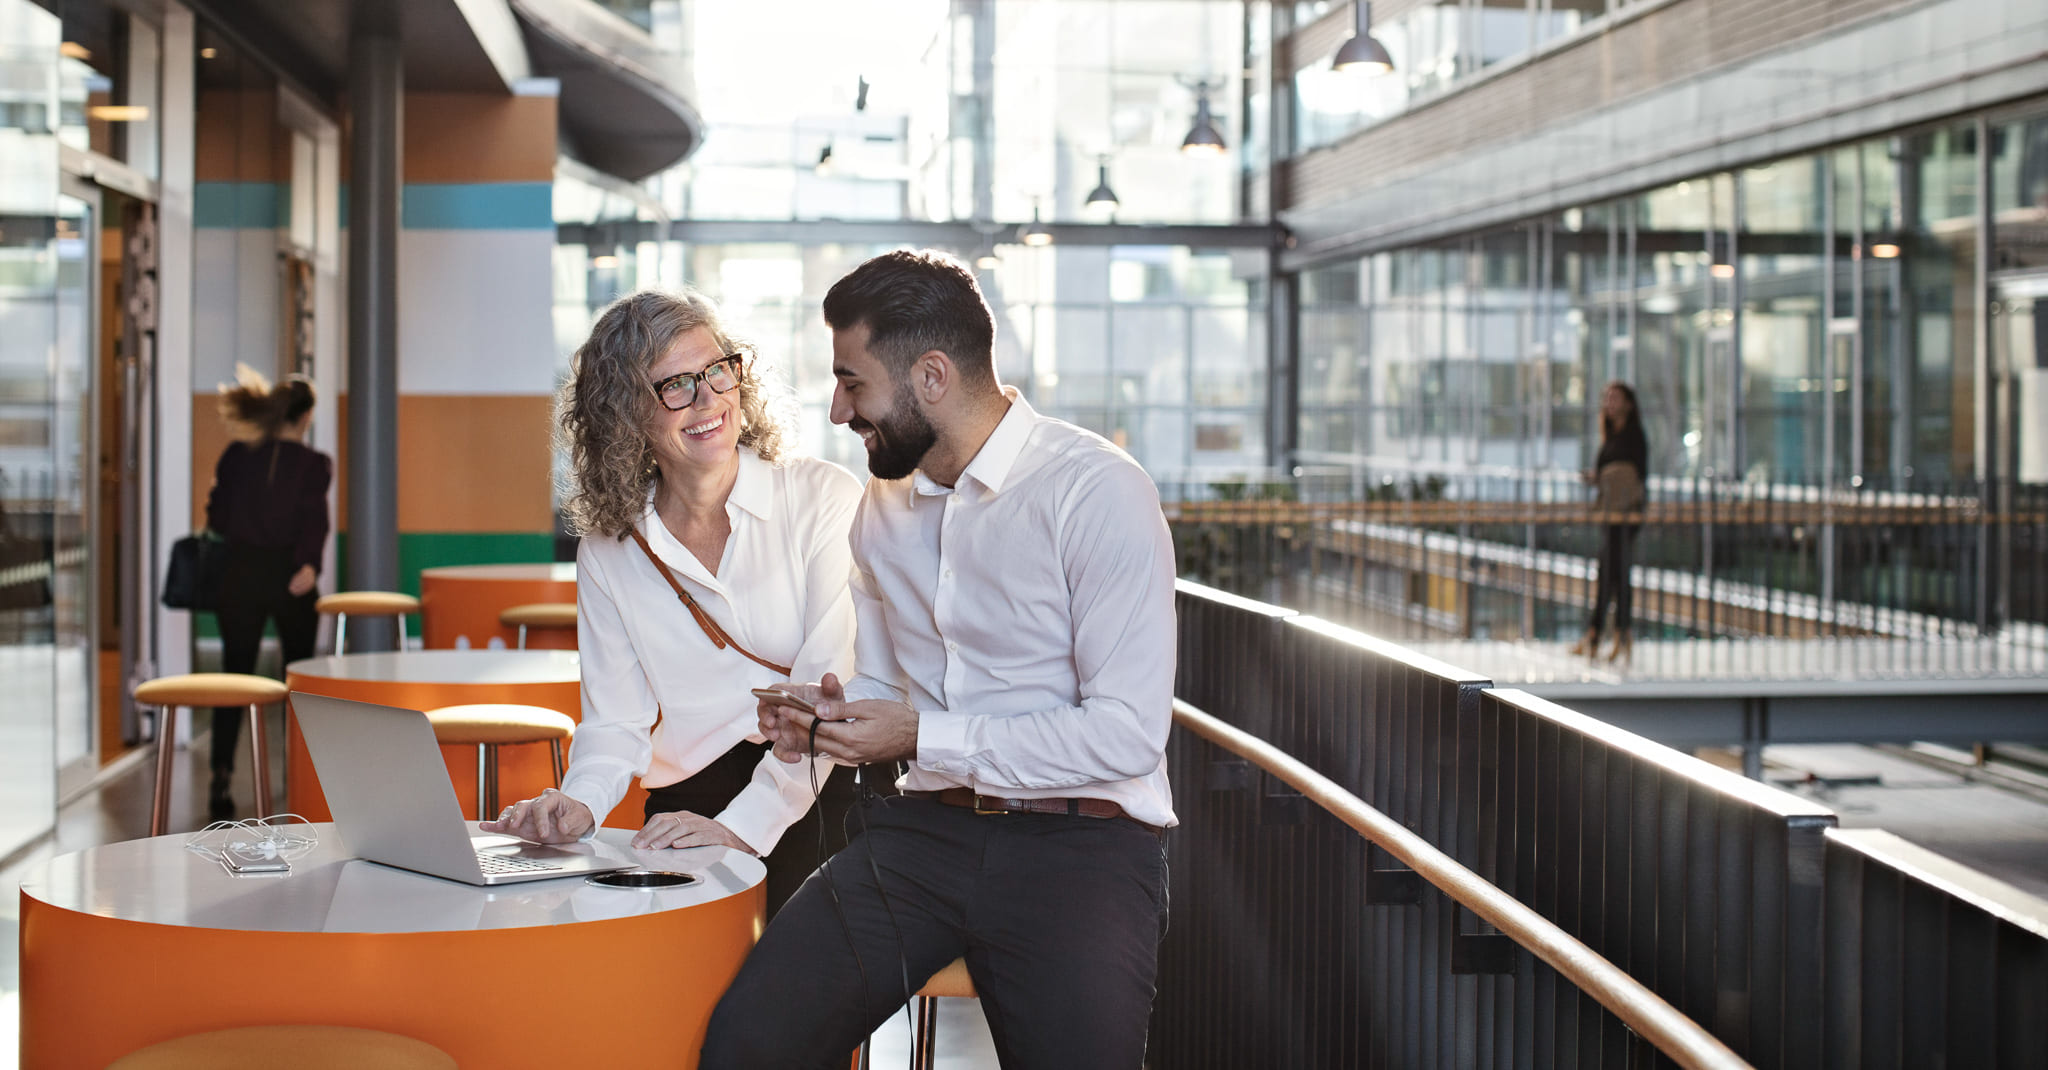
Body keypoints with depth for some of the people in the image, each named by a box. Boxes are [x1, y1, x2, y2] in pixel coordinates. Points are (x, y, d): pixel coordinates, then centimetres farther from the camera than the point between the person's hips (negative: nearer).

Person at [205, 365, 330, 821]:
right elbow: (314, 518, -18)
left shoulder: (236, 456, 2)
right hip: (289, 577, -2)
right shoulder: (313, 463, -6)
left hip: (240, 573, 2)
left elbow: (217, 517, 6)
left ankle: (222, 776, -12)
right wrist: (309, 564, -22)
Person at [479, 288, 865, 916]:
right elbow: (617, 722, 9)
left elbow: (829, 690, -10)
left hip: (822, 791, -2)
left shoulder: (825, 499, -2)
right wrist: (580, 803, -14)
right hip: (693, 805, 3)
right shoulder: (606, 553, 9)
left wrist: (741, 824, -21)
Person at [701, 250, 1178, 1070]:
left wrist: (924, 736, -14)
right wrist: (829, 718, 4)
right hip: (926, 825, 5)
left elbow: (1128, 734, -15)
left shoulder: (1098, 493, -9)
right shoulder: (882, 508, 14)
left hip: (1078, 836, -4)